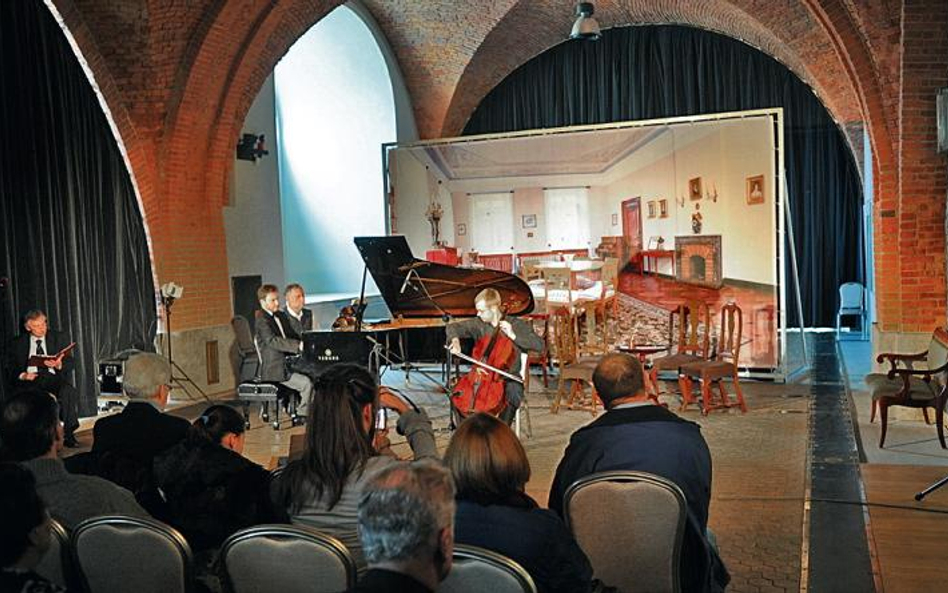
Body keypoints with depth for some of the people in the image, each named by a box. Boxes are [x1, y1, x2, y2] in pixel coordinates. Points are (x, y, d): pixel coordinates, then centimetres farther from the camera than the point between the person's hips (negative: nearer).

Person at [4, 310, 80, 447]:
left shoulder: (59, 338, 14)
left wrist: (59, 365, -15)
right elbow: (10, 368, 9)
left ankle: (69, 435, -25)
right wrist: (22, 375, -13)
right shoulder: (17, 344, 13)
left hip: (53, 377, 0)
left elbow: (69, 363, 8)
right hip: (29, 380, 0)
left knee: (70, 391, -32)